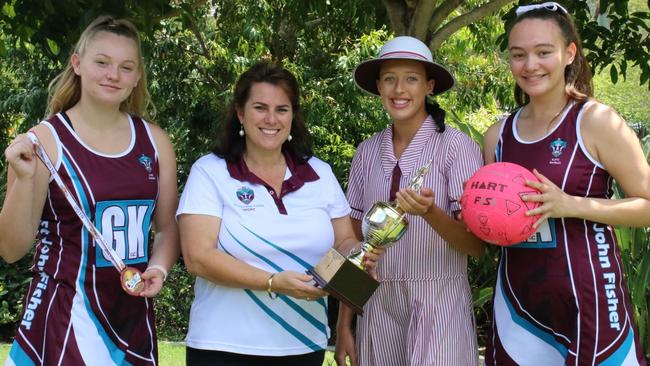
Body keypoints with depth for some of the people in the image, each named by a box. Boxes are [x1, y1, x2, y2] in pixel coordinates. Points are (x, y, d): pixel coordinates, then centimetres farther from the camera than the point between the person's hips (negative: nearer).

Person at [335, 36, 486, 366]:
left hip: (438, 304, -4)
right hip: (377, 306, 4)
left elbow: (477, 245, -10)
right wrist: (343, 324, 7)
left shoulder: (456, 145, -8)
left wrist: (429, 212, -28)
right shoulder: (367, 152, 5)